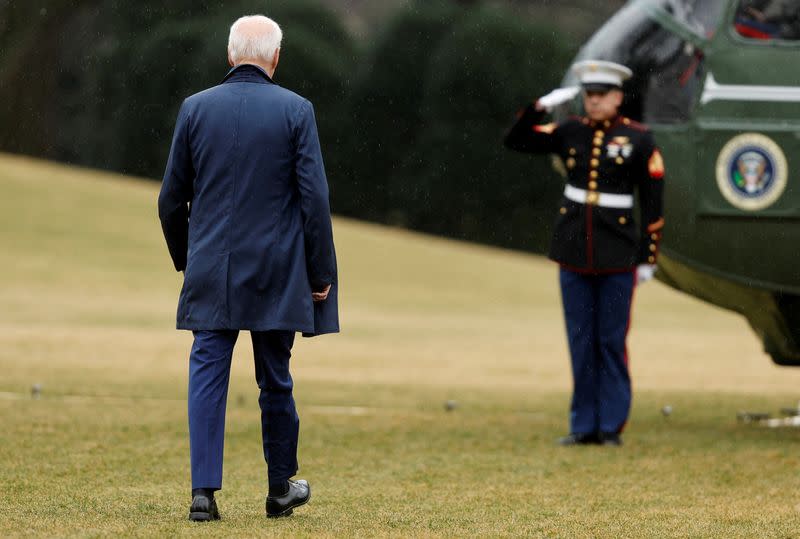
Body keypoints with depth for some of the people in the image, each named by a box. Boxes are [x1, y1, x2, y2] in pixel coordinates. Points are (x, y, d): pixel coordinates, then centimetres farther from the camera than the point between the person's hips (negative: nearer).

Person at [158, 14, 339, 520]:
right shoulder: (296, 110, -5)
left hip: (211, 272, 1)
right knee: (276, 382, 11)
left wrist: (185, 260, 19)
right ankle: (281, 488, 22)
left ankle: (204, 491, -8)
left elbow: (171, 199, 5)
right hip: (277, 271, -1)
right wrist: (321, 273, 0)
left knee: (207, 377, 1)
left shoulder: (195, 108, 1)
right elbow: (315, 198, -7)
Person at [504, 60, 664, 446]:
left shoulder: (639, 139, -3)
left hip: (617, 255, -3)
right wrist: (543, 106, -8)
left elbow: (652, 202, -2)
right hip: (574, 251, 3)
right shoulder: (571, 133, 5)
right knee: (581, 342, 6)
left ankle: (612, 426, 7)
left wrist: (648, 258, -4)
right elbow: (516, 141, 6)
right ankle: (584, 426, 11)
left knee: (611, 342, 0)